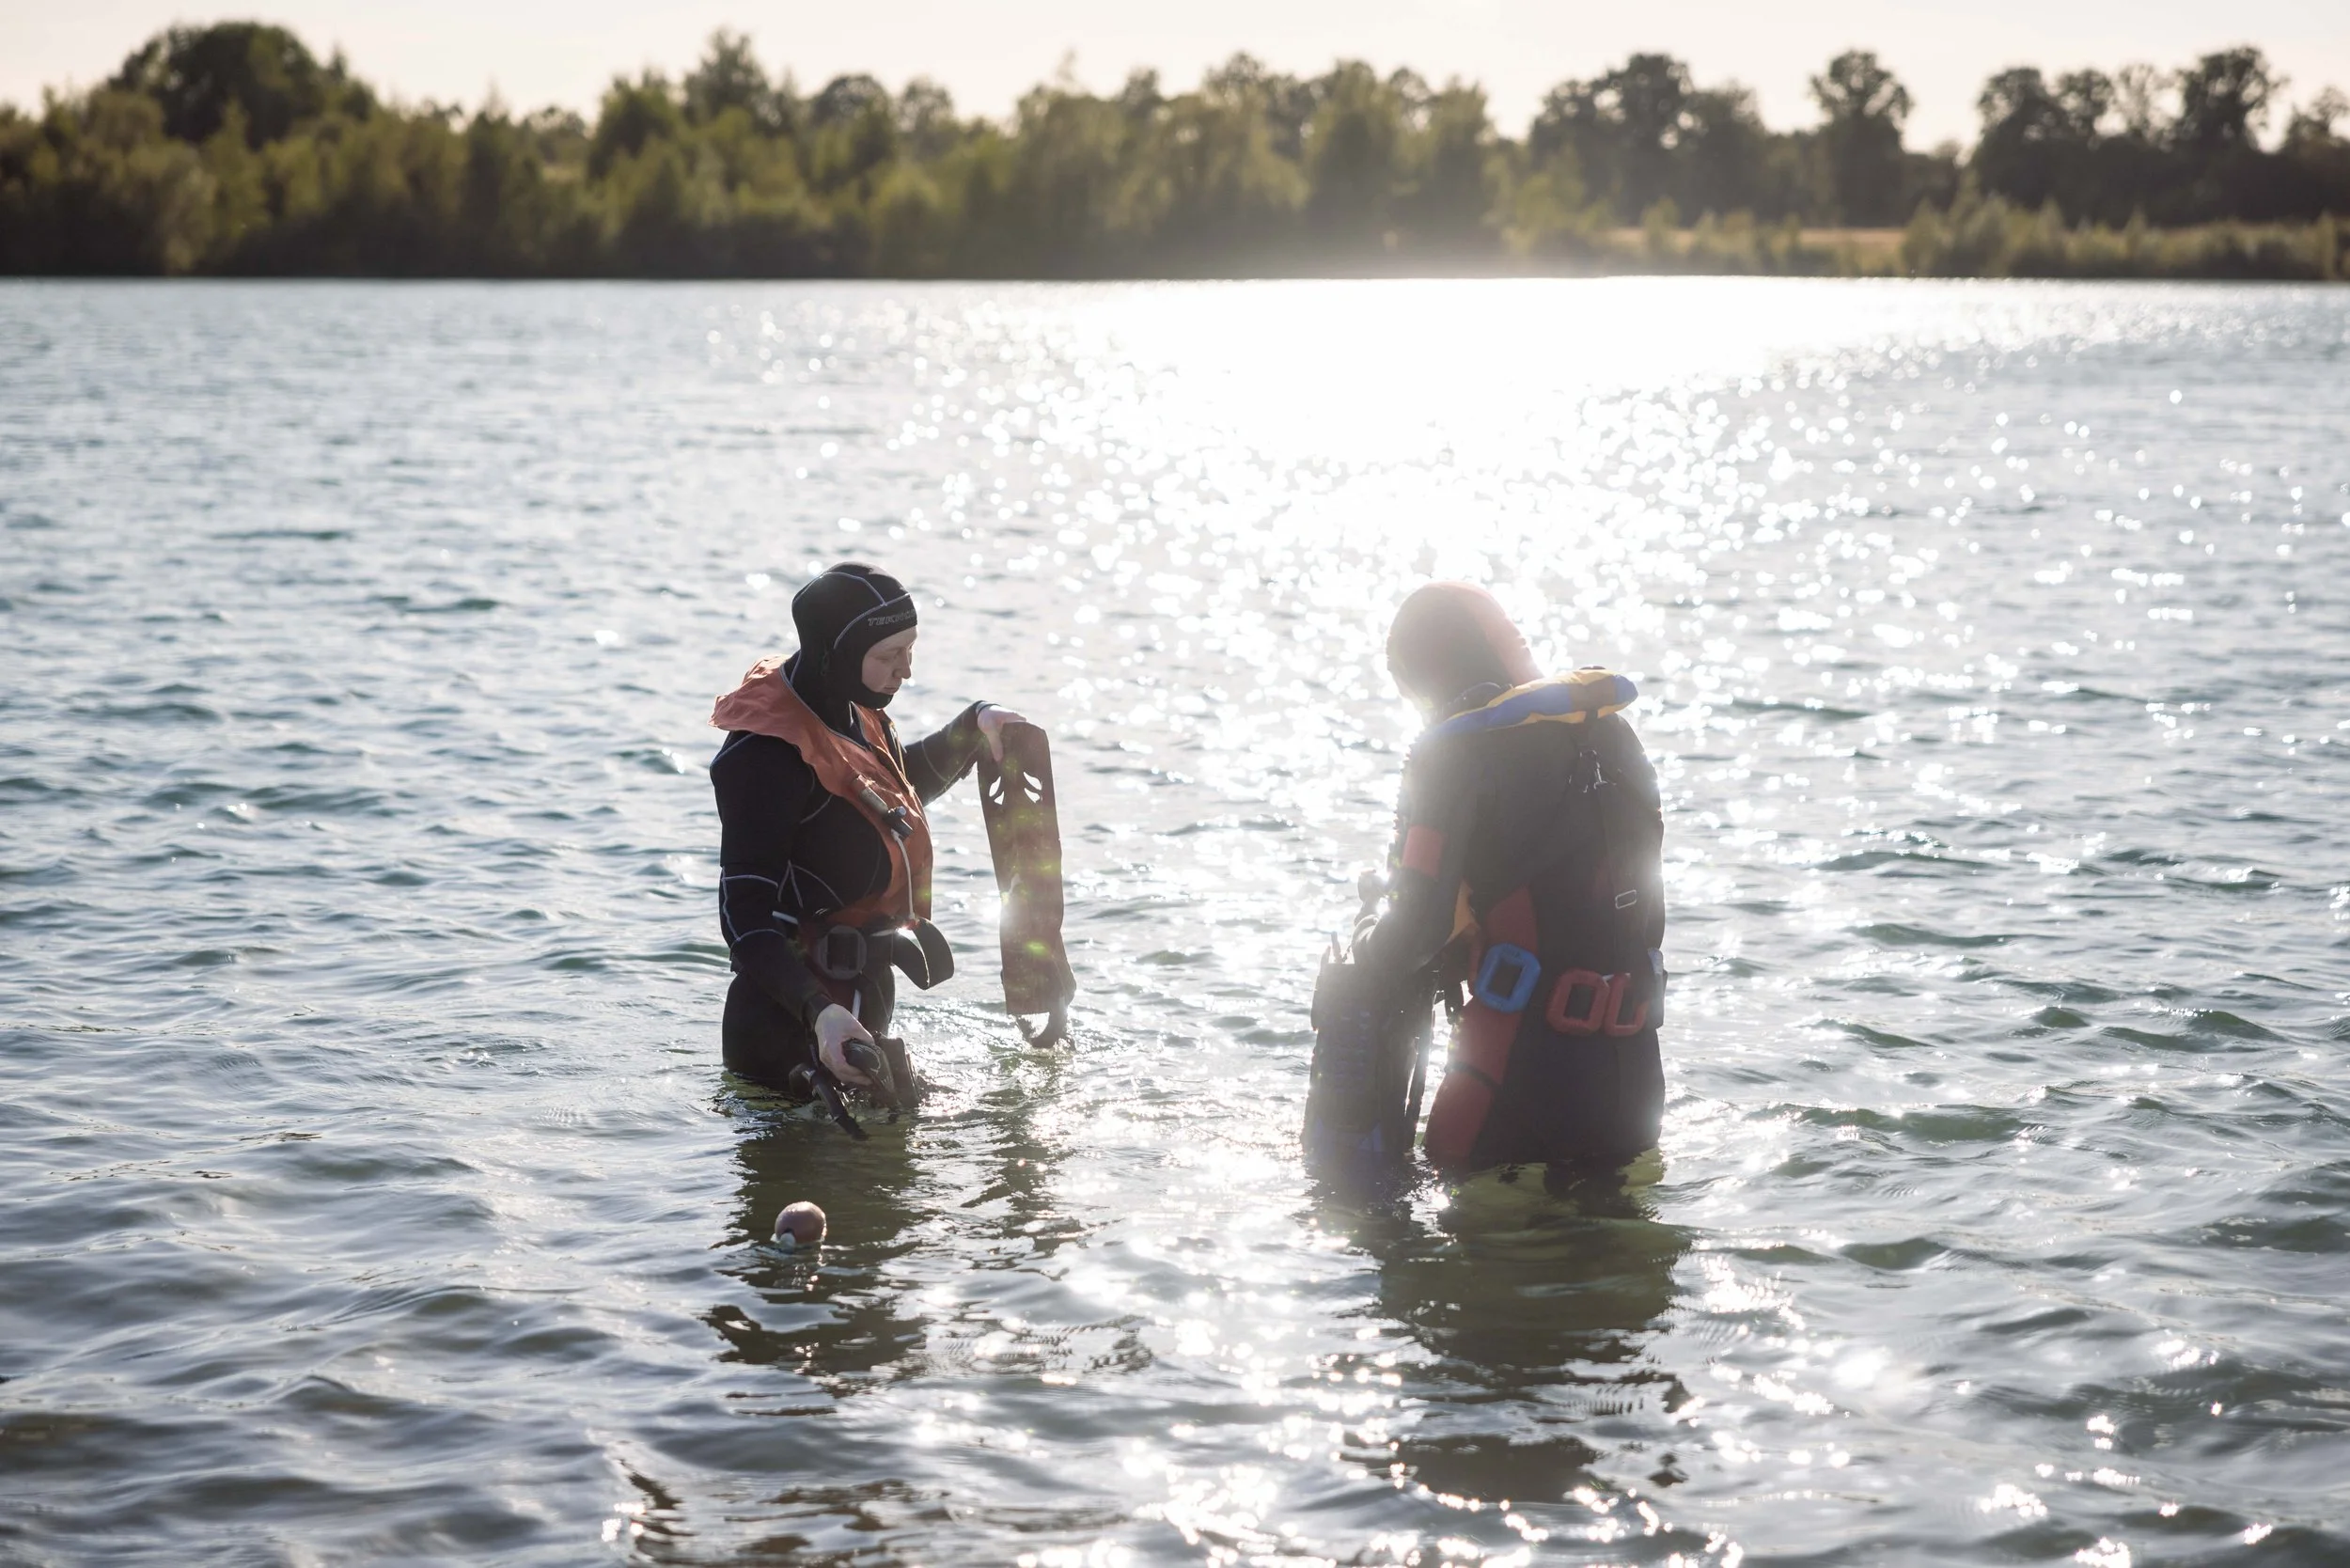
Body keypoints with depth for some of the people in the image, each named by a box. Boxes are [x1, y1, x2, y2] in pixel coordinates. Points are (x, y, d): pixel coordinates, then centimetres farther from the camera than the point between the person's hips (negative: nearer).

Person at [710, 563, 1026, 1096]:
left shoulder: (854, 712, 5)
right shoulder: (770, 752, -24)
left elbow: (907, 780, 31)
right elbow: (744, 913, -28)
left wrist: (975, 724, 14)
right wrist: (817, 1013, -41)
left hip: (865, 993, 10)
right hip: (794, 1027, -10)